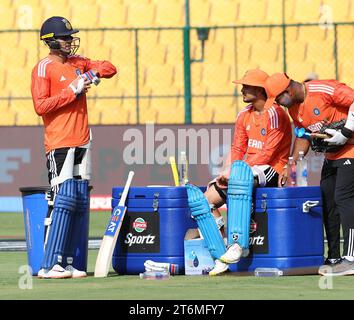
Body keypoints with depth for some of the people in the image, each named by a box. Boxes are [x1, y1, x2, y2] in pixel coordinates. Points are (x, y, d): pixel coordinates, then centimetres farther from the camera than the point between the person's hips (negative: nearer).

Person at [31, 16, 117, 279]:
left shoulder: (77, 63, 15)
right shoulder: (44, 68, -6)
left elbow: (109, 68, 21)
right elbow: (40, 106, -15)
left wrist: (93, 73, 0)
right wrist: (73, 91, -17)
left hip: (82, 141, 8)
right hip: (60, 145, -8)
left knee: (80, 203, 5)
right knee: (63, 201, -15)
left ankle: (66, 262, 8)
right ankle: (49, 265, -15)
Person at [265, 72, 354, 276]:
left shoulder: (322, 90, -22)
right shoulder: (294, 108, 5)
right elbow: (303, 135, 17)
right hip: (331, 155, 9)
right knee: (327, 201, 9)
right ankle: (334, 257, 14)